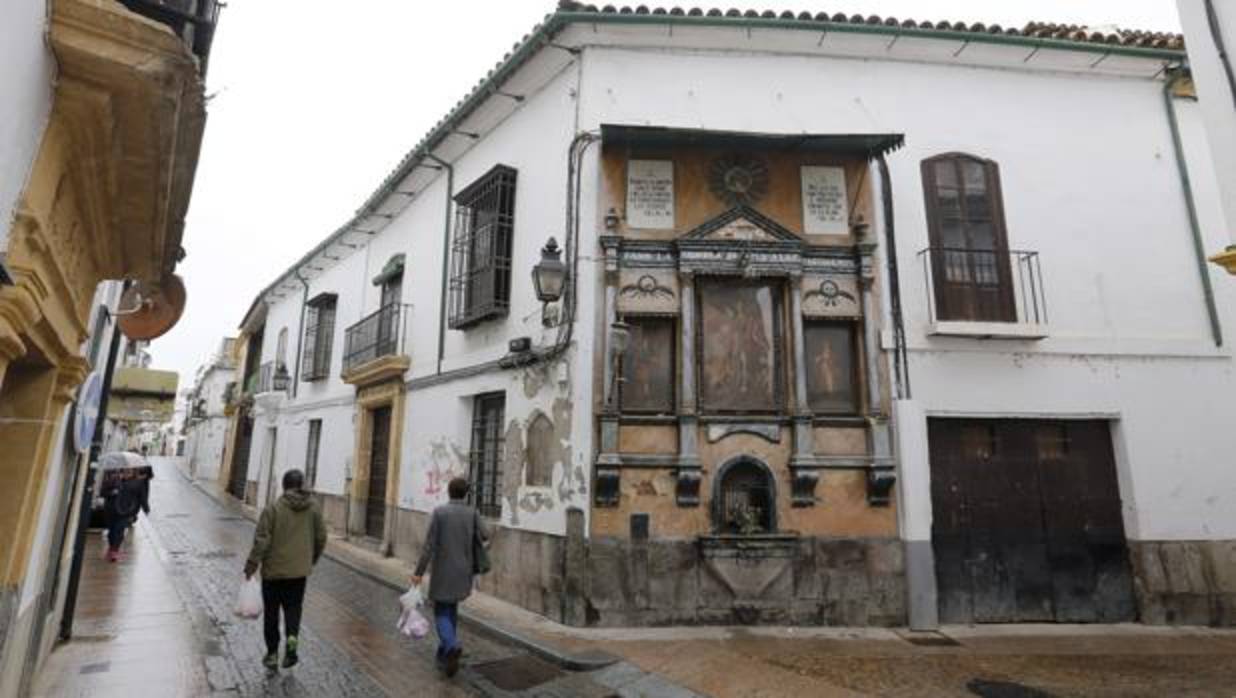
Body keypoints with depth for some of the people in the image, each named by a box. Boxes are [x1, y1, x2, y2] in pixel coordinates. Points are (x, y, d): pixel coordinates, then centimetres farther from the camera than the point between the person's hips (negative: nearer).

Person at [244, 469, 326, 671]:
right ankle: (292, 637, -10)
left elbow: (261, 541, -13)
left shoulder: (273, 509, -13)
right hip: (299, 571, 2)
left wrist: (251, 567, -3)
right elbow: (321, 537, 4)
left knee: (271, 612, 14)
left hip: (273, 571, -2)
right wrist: (312, 560, 19)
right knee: (293, 607, 14)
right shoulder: (313, 508, -2)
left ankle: (272, 653, 21)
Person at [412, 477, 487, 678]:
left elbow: (429, 545, -13)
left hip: (443, 571, -3)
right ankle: (444, 656, 24)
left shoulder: (439, 512, -12)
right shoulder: (472, 513, -4)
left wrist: (419, 572, -7)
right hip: (463, 571, 3)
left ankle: (452, 647, -17)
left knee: (441, 613, 8)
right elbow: (482, 539, -6)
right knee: (451, 610, 21)